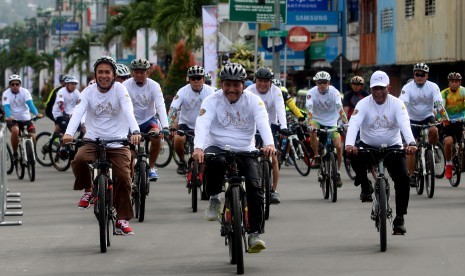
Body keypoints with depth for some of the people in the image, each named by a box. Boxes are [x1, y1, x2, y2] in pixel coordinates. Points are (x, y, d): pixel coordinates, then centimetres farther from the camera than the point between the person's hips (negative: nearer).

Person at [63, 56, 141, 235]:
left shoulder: (119, 89, -3)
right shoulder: (89, 91, 0)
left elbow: (128, 111, -19)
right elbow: (78, 112, -16)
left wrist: (135, 131, -38)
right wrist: (69, 133, -35)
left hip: (118, 142, 0)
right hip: (93, 140, 0)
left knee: (123, 178, -11)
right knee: (79, 160, -30)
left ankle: (122, 219, 5)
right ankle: (88, 190, 0)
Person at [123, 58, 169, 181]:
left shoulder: (154, 86, -13)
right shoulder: (126, 85, -14)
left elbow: (161, 106, -24)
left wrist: (165, 127, -38)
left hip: (149, 120, 0)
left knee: (157, 137, -28)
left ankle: (151, 168, -10)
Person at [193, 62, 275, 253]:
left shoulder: (253, 101, -4)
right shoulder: (212, 101, -6)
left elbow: (263, 123, -20)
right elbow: (202, 124, -22)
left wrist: (269, 144, -42)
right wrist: (198, 147, -42)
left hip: (245, 151, 1)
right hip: (218, 147, -1)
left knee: (255, 187, -20)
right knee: (215, 161, -38)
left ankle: (255, 233, -11)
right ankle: (214, 199, -12)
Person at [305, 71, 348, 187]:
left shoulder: (334, 92, -17)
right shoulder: (311, 93, -19)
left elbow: (340, 108, -26)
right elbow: (309, 109, -30)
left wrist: (345, 123, -39)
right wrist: (309, 124, -46)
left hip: (331, 121, 1)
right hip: (317, 120, -1)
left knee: (338, 146, -10)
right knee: (313, 132, -35)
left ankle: (337, 173, 8)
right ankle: (316, 156, -14)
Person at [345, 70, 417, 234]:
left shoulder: (397, 104, -11)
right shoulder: (364, 104, -11)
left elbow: (405, 124, -26)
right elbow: (354, 124, -26)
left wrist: (411, 143, -46)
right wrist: (349, 144, -46)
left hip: (393, 147, 0)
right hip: (368, 146, 0)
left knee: (403, 178, -20)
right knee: (354, 155, -33)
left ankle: (399, 218, -8)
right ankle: (365, 186, -5)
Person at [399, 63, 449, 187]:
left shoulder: (433, 87, -10)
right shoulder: (407, 88, -14)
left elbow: (439, 104, -20)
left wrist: (445, 118, -34)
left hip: (428, 117, 1)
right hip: (413, 119, -1)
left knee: (434, 131, -31)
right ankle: (411, 175, -2)